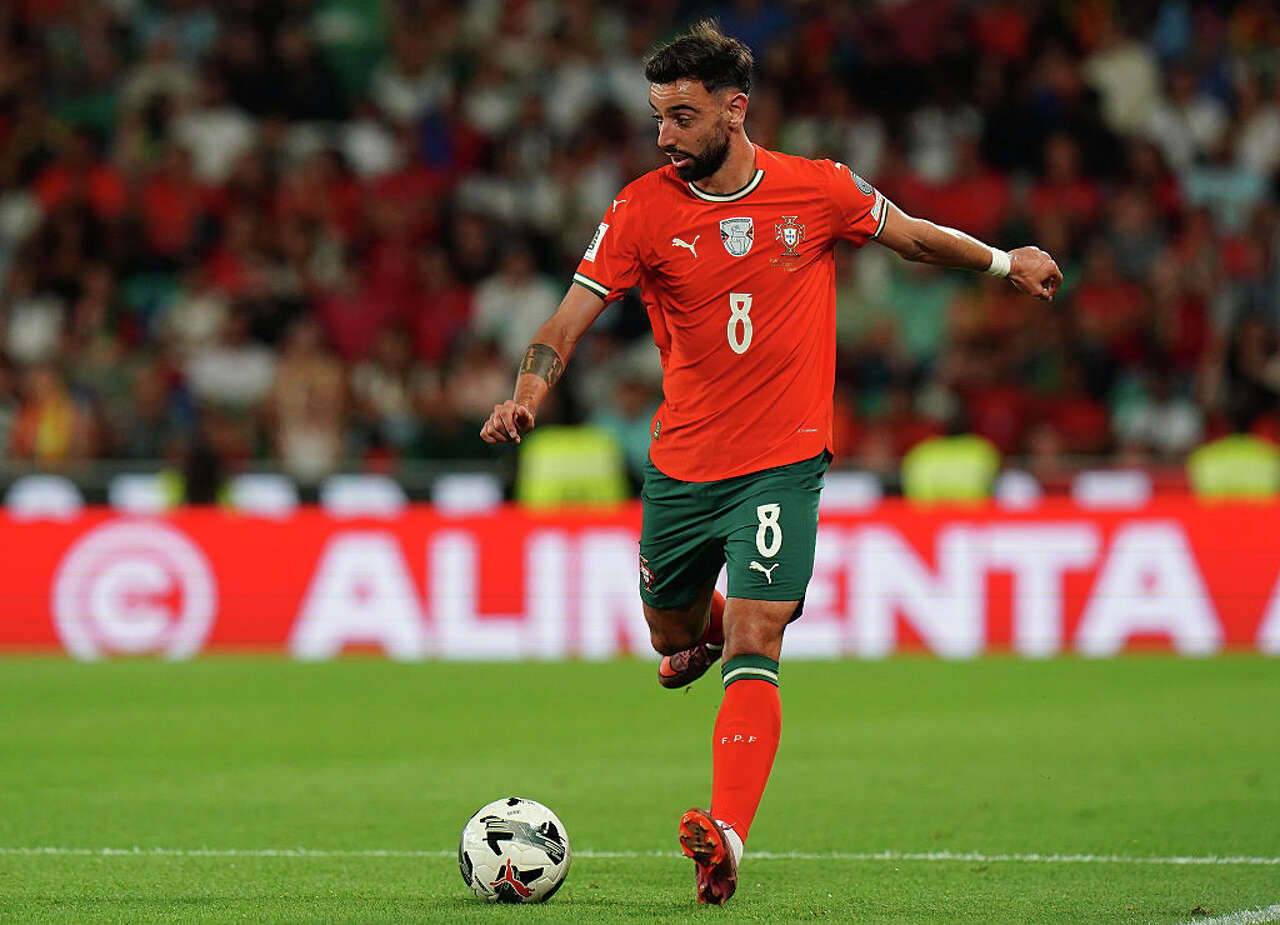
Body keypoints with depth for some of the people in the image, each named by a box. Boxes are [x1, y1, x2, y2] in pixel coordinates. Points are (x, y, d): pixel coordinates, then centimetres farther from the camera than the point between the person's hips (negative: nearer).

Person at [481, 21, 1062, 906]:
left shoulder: (818, 189, -4)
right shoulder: (643, 209, -5)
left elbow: (911, 234, 15)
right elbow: (570, 318, -8)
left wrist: (1004, 260, 8)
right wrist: (528, 395, -25)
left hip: (784, 459, -3)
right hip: (682, 460, 3)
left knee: (752, 651, -16)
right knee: (672, 637, 17)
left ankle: (728, 835, -27)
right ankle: (705, 624, 55)